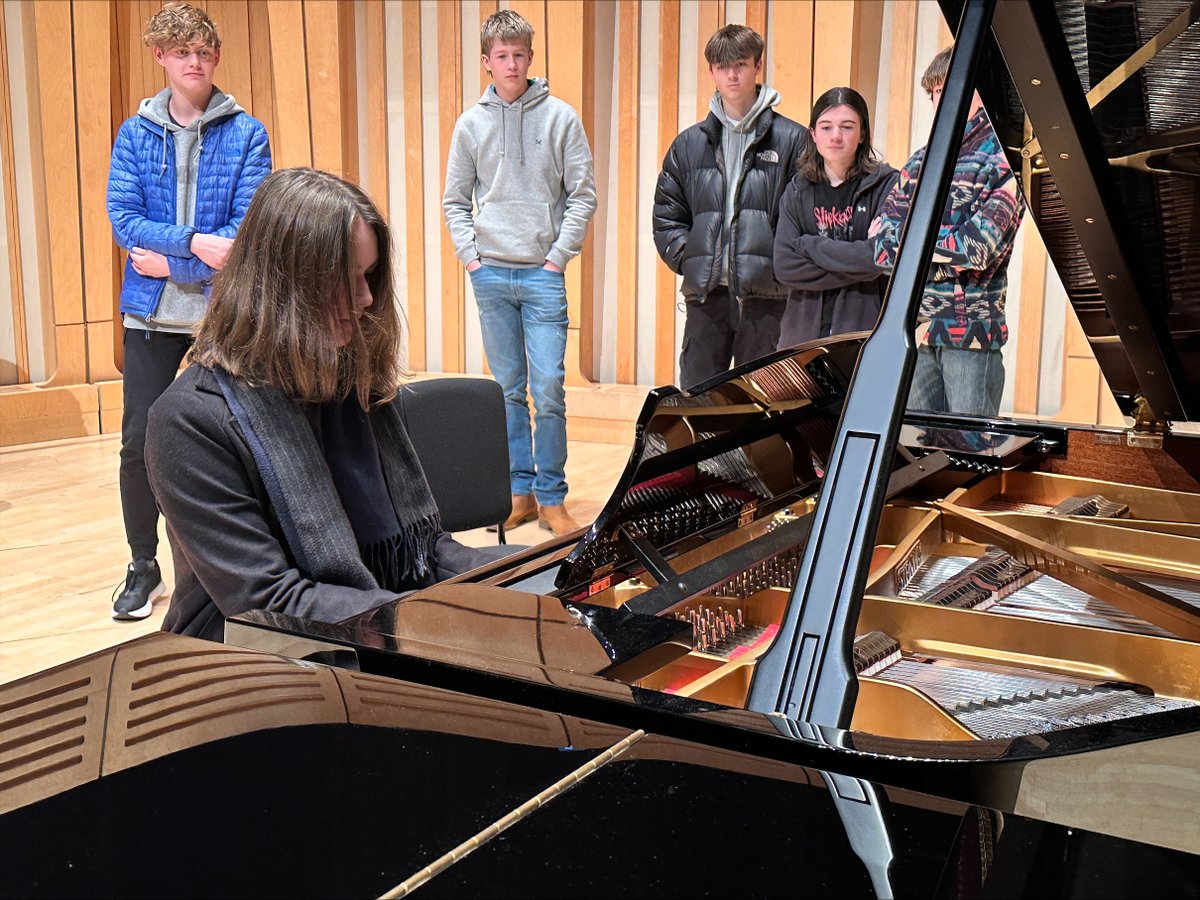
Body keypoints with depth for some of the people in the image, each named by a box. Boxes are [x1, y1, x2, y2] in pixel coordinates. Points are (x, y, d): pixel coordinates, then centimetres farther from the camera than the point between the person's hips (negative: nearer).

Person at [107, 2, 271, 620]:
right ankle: (144, 568, 19)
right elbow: (123, 220, -5)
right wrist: (194, 242, -18)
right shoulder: (134, 135, 7)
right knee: (139, 443, 2)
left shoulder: (246, 134, 0)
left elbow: (248, 229, -9)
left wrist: (170, 261, -13)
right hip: (151, 314, 2)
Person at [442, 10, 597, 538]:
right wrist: (469, 255, 1)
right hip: (490, 275, 3)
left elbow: (583, 195, -1)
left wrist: (559, 257, -7)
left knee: (548, 389, -6)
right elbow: (455, 201, 12)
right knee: (508, 389, 8)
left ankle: (551, 498, 4)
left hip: (543, 276, -2)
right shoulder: (471, 124, 7)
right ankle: (520, 491, 17)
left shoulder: (560, 118, 0)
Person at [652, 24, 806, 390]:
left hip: (766, 295, -3)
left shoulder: (791, 140, 1)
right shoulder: (689, 144, 12)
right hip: (705, 294, 3)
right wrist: (688, 259, 0)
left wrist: (782, 264, -11)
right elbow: (666, 215, 14)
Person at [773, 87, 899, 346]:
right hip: (803, 334, 3)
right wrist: (852, 269, -8)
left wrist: (809, 245, -5)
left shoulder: (887, 184, 1)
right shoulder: (797, 191, 11)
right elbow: (784, 266, 0)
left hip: (867, 333, -3)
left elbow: (882, 255, -13)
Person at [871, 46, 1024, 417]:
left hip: (973, 333, -5)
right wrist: (951, 254, -10)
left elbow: (978, 248, -17)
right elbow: (882, 247, 4)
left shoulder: (1002, 162, -4)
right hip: (916, 330, 5)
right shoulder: (921, 161, 14)